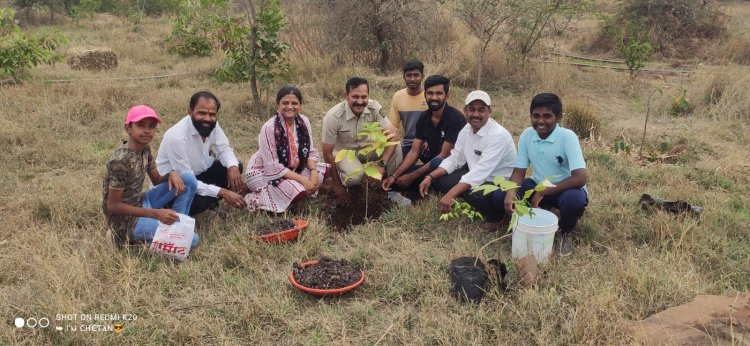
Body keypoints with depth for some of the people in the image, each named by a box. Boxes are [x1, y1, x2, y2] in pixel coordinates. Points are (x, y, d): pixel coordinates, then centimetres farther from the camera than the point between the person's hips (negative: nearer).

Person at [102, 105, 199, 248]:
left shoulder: (145, 149, 0)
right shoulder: (120, 161, -26)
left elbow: (157, 180, 11)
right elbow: (113, 206, -22)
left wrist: (172, 174, -13)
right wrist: (156, 213, -25)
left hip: (140, 204, 8)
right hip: (126, 220, -8)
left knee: (189, 179, -1)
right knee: (191, 239, -19)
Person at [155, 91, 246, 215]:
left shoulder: (212, 124, -13)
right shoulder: (177, 137, -33)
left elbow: (224, 149, -2)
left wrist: (233, 167, -27)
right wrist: (222, 192, -37)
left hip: (198, 173, 7)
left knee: (235, 168, -9)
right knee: (198, 202, -35)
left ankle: (210, 201, 9)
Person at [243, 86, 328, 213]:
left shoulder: (303, 121, -6)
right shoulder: (269, 128, -24)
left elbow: (310, 152, 0)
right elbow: (273, 167, -26)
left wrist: (314, 172, -21)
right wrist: (303, 180, -27)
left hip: (291, 170, 6)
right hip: (263, 173, -6)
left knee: (321, 172, -11)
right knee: (297, 191, -30)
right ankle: (257, 198, -10)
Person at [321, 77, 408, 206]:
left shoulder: (374, 107, -19)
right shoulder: (333, 117, -27)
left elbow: (393, 136, -24)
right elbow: (327, 152, -19)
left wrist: (382, 164, -37)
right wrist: (337, 186, -17)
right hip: (344, 152, -3)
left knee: (395, 147, -24)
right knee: (356, 175, -35)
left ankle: (392, 190, -8)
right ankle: (343, 181, 2)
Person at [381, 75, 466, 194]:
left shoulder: (455, 118, -19)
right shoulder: (423, 118, 2)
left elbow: (444, 155, -21)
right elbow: (414, 152, 0)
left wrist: (412, 176, -21)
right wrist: (394, 176, -14)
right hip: (432, 166, 6)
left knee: (438, 163, -38)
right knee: (397, 180, -11)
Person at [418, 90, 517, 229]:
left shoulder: (498, 135, -25)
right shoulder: (466, 130, 0)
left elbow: (480, 172, -32)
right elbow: (454, 159, 5)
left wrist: (451, 195, -37)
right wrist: (430, 177, -10)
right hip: (474, 177, 8)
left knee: (474, 194, -37)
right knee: (437, 179, -4)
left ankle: (495, 216, -4)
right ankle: (472, 206, 9)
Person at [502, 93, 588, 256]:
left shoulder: (567, 137, -24)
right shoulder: (527, 135, -10)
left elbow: (580, 178, -31)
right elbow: (519, 171, -5)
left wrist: (542, 193, -29)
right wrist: (510, 193, -28)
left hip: (565, 189, -4)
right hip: (538, 186, 4)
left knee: (574, 200, -39)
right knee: (499, 194, -18)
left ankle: (565, 231, -3)